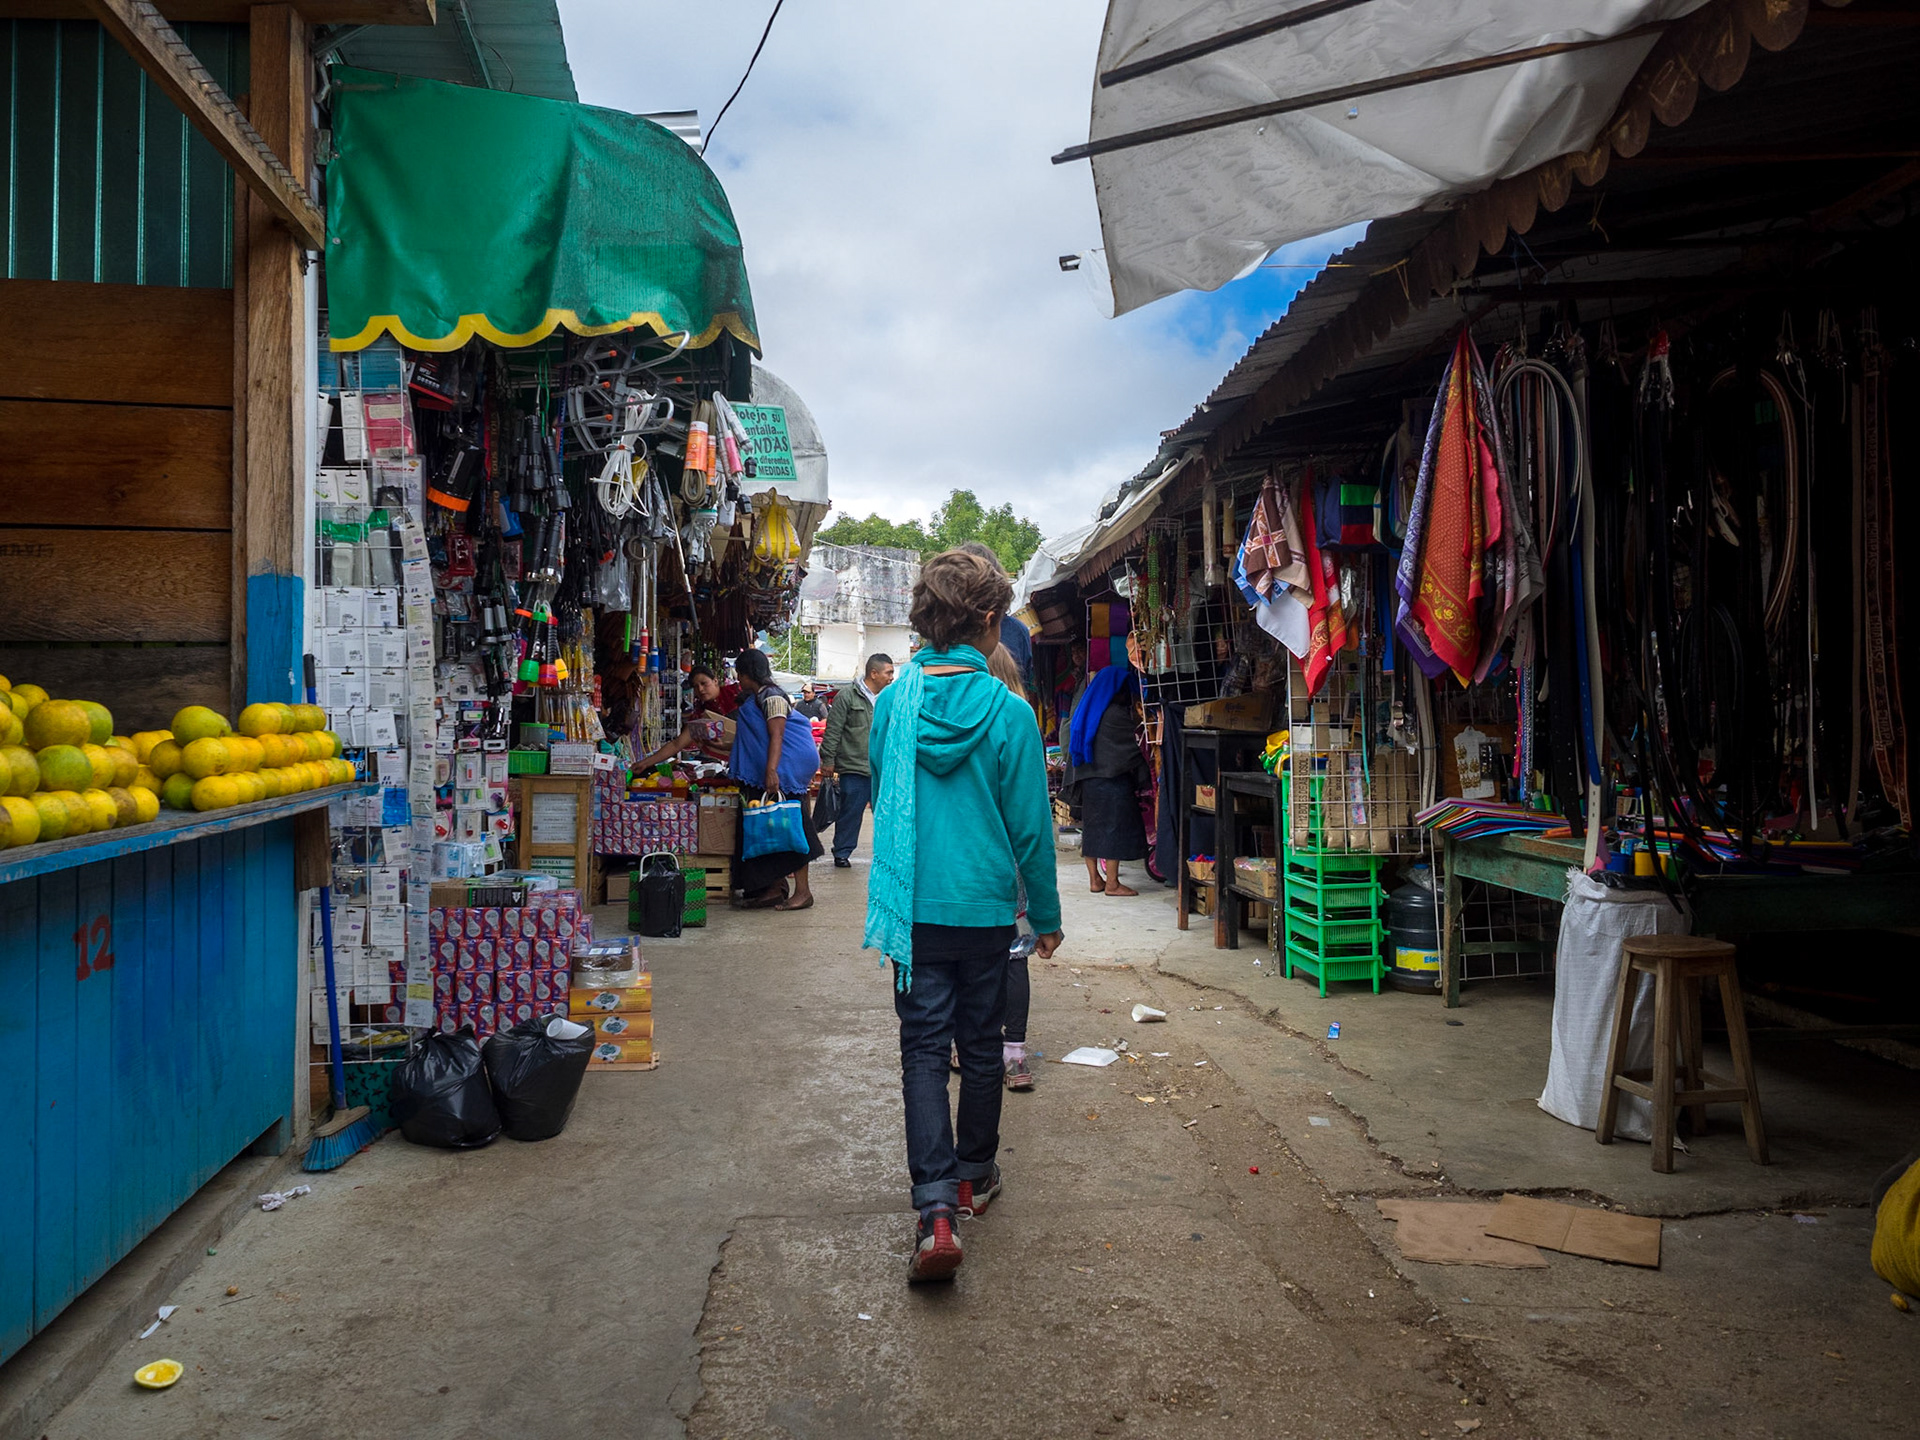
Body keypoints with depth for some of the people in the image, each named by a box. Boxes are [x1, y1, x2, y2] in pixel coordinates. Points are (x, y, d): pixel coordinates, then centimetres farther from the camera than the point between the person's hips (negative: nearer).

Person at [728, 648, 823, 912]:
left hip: (780, 774, -10)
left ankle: (802, 891, -6)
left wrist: (771, 771, -29)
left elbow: (776, 736, -20)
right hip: (759, 776, 10)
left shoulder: (771, 697, -11)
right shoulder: (753, 699, 18)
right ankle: (774, 889, 11)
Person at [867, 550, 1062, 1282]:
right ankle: (975, 1175, 34)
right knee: (981, 1045, 16)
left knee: (924, 1049, 4)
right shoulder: (1008, 712, -12)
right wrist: (1046, 915, 5)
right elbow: (1030, 826, -6)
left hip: (913, 910, 1)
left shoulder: (893, 700, -4)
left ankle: (936, 1206, -8)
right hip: (986, 907, -1)